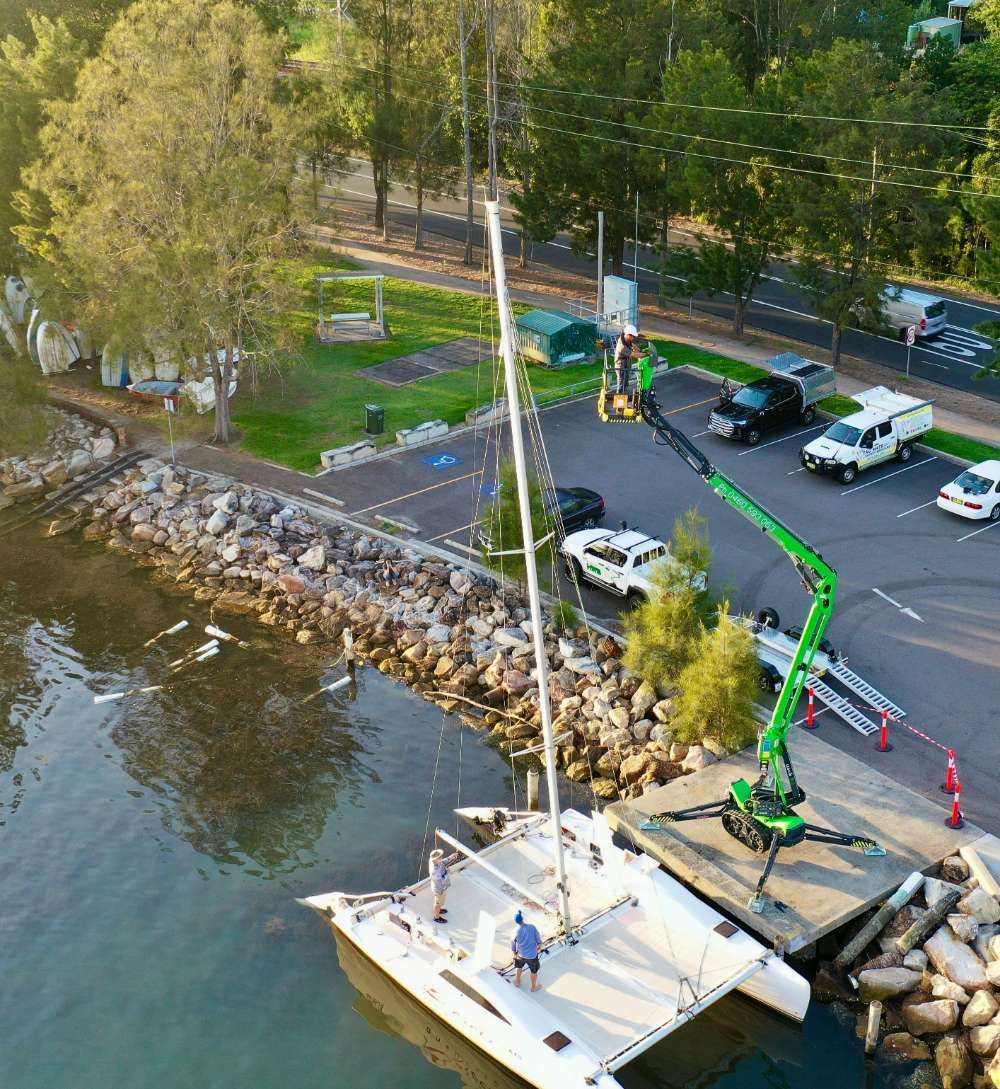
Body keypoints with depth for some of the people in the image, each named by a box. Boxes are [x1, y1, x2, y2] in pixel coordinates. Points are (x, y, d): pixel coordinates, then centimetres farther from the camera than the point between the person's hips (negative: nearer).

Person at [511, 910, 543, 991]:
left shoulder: (516, 931, -21)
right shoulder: (532, 927, -24)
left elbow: (513, 944, -8)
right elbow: (538, 938, -10)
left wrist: (515, 953, 11)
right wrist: (539, 946, 11)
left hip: (521, 954, 1)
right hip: (532, 955, -1)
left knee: (519, 967, 32)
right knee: (534, 971, 24)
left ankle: (517, 982, 51)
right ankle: (533, 987, 42)